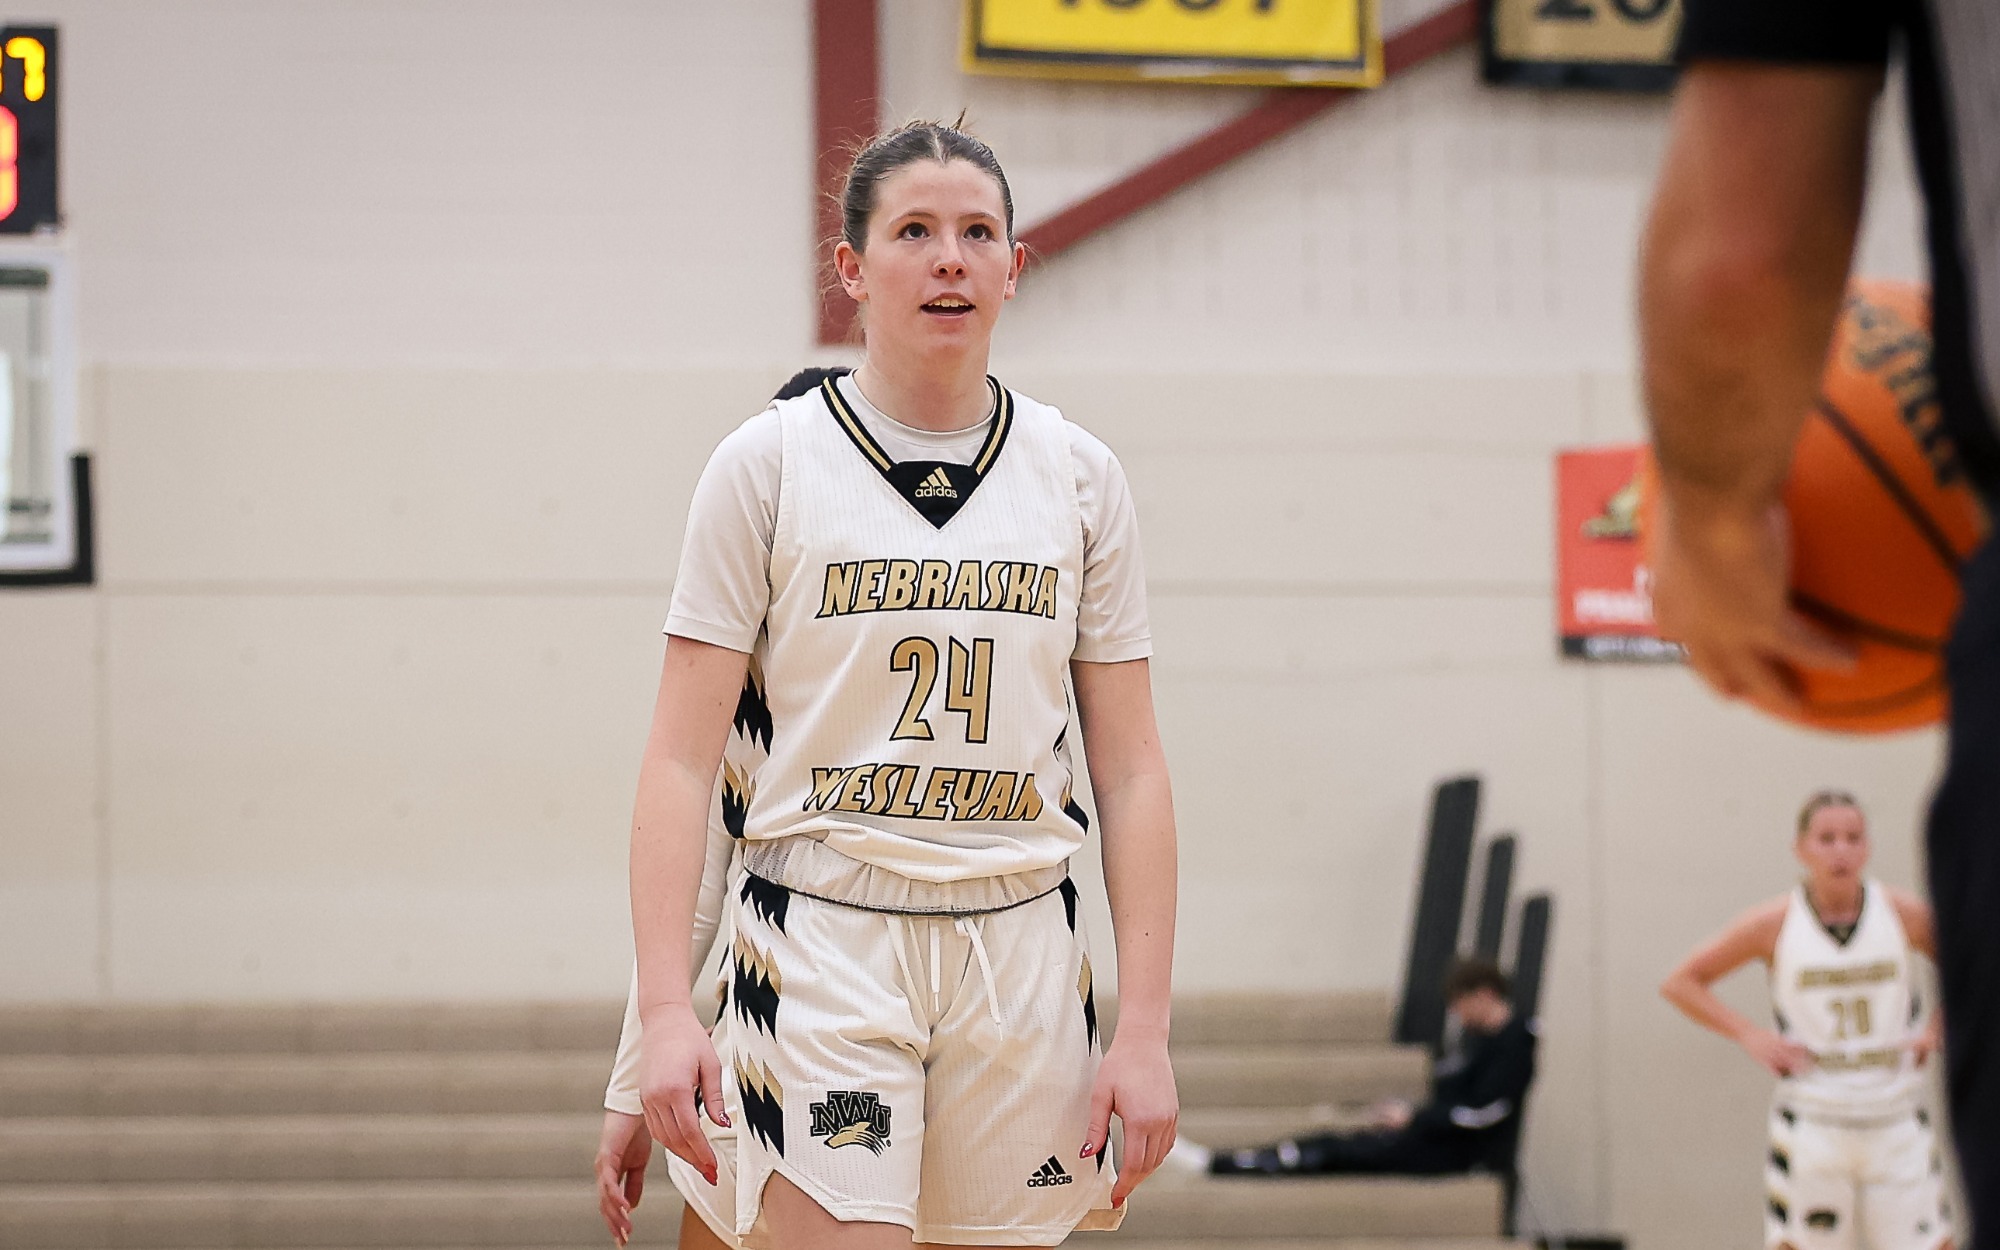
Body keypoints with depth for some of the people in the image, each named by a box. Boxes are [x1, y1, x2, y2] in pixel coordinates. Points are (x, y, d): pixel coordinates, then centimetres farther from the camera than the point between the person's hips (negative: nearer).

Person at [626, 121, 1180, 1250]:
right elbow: (681, 761, -3)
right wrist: (666, 1009, -13)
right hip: (824, 940, -3)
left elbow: (1132, 771, 8)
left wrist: (1146, 1030, 1)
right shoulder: (768, 464, 0)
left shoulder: (1079, 477, 8)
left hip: (1020, 946, 3)